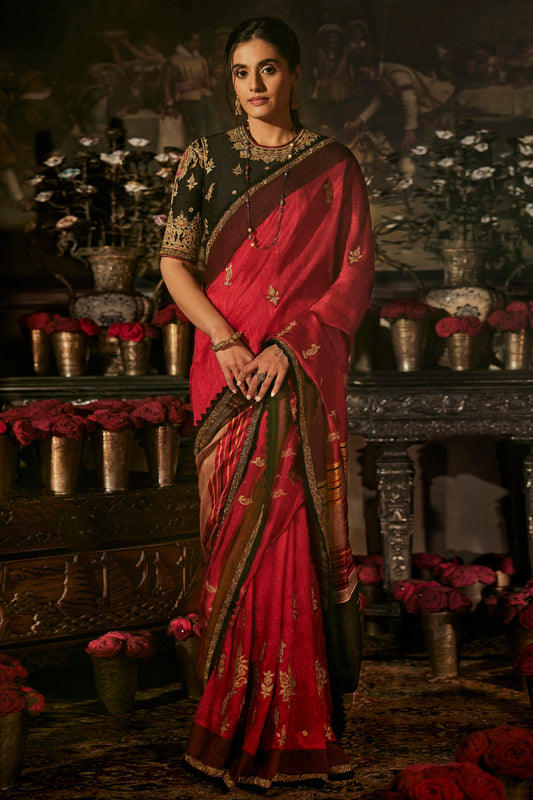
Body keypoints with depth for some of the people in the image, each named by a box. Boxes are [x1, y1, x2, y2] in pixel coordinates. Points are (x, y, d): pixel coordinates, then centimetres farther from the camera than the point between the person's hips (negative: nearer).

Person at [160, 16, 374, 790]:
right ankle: (239, 708, 15)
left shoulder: (332, 166, 4)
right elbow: (173, 261, 3)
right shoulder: (206, 159, 7)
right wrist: (224, 340, -12)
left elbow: (357, 272, 0)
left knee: (295, 525, -1)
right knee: (239, 522, 2)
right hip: (229, 369, 1)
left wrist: (290, 345, -13)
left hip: (306, 372, -1)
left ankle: (295, 710, 12)